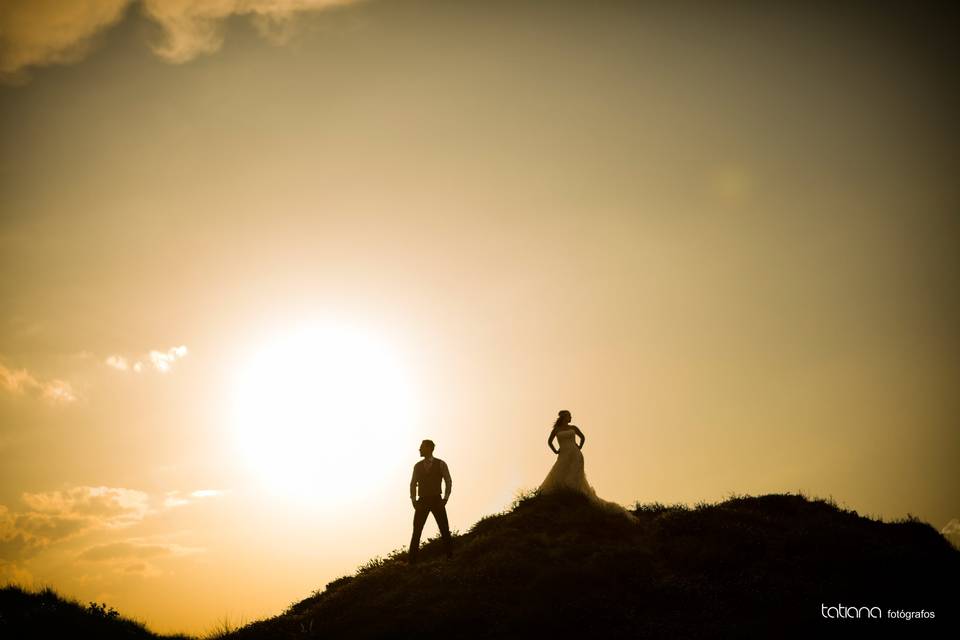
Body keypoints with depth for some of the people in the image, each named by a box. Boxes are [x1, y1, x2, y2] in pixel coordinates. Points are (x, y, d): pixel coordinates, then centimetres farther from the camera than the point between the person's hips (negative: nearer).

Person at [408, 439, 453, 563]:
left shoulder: (441, 464, 1)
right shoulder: (417, 466, 9)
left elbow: (448, 482, 1)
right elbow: (413, 484, 12)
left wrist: (445, 499, -9)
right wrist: (413, 500, -1)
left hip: (437, 501, -2)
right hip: (422, 502, 2)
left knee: (445, 530, -4)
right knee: (416, 530, -5)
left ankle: (450, 556, 4)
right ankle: (412, 560, -4)